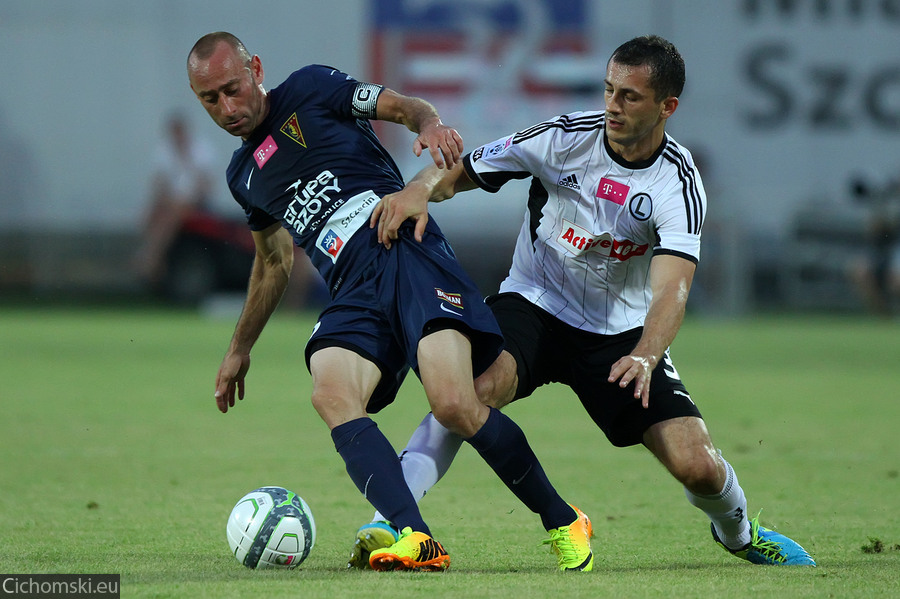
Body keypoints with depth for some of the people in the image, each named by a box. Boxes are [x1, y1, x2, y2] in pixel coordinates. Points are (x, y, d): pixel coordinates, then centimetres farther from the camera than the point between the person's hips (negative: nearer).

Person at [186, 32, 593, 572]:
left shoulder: (307, 90, 10)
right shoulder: (243, 177, 25)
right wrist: (240, 349, 43)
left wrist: (430, 124, -17)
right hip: (353, 294, 5)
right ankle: (416, 538, -42)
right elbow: (274, 262, 38)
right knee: (332, 396, -28)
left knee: (455, 405, -24)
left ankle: (564, 524, -5)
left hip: (408, 250, -5)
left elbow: (403, 106, 6)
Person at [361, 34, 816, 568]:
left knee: (698, 466, -10)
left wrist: (644, 358, -48)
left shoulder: (679, 185, -16)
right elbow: (460, 172, -8)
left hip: (621, 332, 1)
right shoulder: (566, 137, -14)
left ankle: (737, 532, 27)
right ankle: (386, 523, -31)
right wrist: (420, 189, -32)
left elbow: (671, 292, -29)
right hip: (533, 304, -1)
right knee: (479, 387, -35)